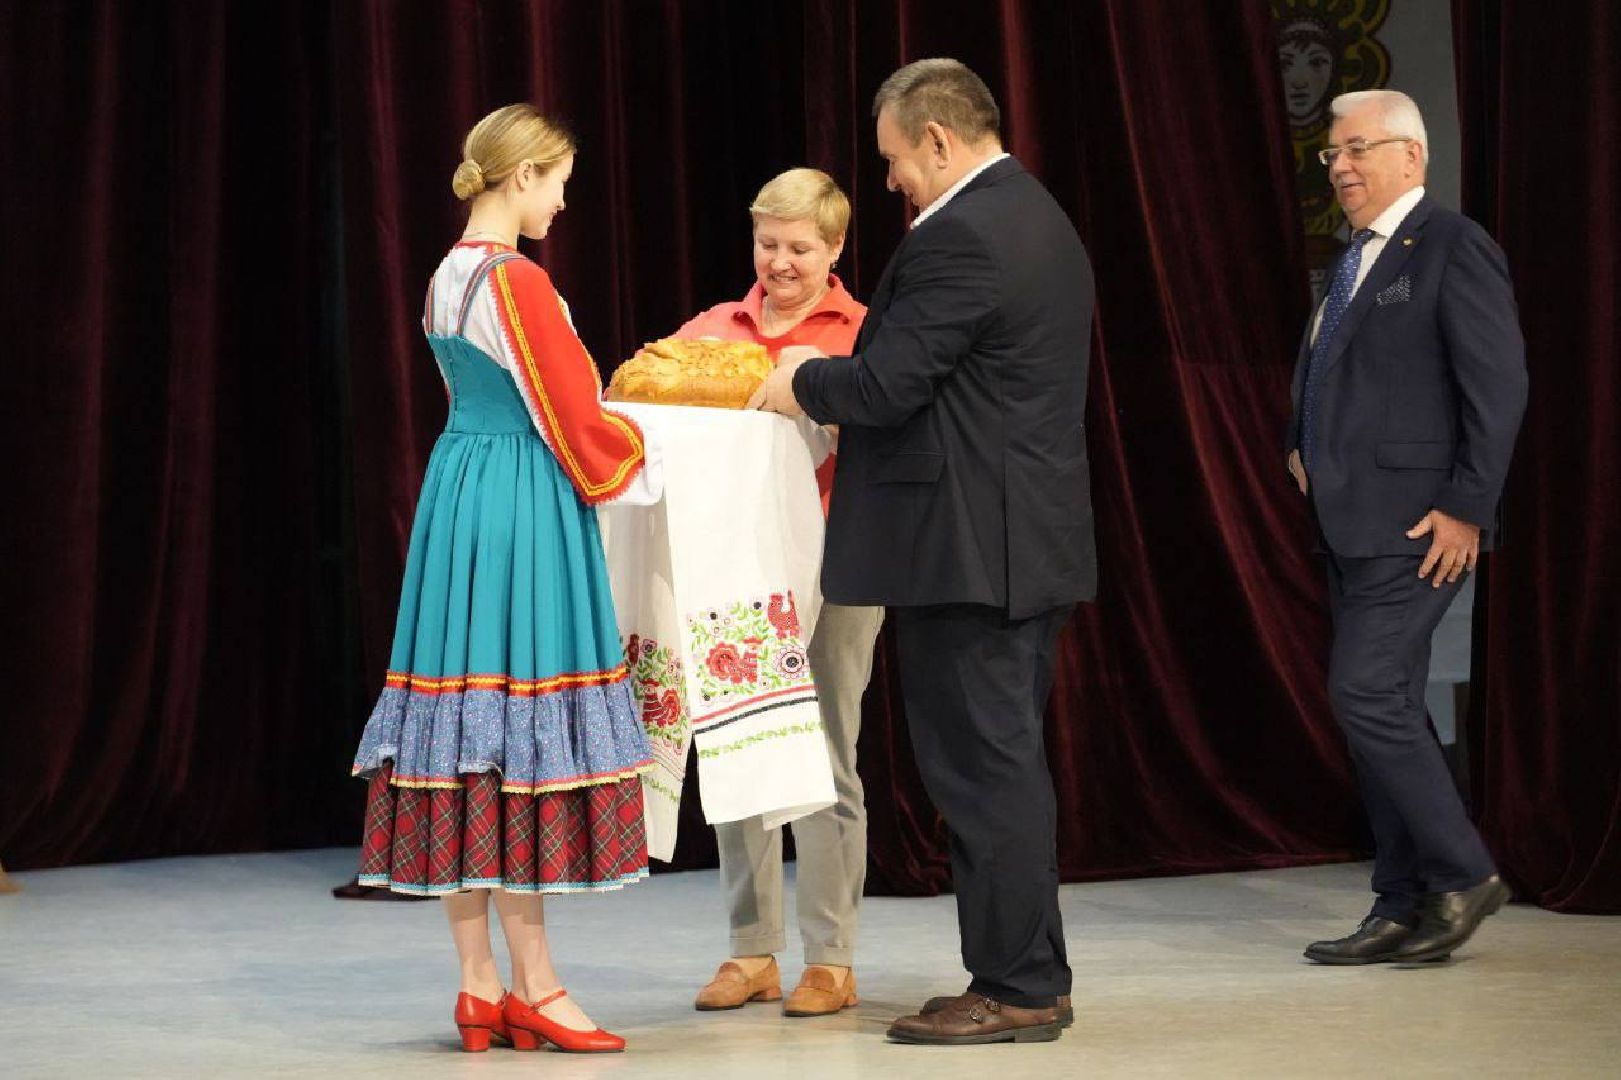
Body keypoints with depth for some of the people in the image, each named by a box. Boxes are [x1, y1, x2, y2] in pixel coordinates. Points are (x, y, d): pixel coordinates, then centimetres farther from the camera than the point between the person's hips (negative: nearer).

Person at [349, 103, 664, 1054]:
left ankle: (480, 983, 11)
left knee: (466, 727, 7)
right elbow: (575, 423, -11)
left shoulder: (448, 277, 12)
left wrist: (608, 404, 23)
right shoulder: (518, 282, -15)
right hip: (526, 513, -9)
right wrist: (647, 459, 6)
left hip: (459, 505, 9)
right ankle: (534, 986, -1)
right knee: (523, 733, -5)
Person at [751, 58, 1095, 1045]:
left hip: (968, 547, -10)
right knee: (1009, 762, 15)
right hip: (1034, 542, 10)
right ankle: (1033, 978, 22)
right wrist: (831, 382, 17)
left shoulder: (959, 238, -17)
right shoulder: (1042, 221, 16)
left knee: (983, 767, -4)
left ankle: (1014, 990, 1)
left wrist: (800, 383, 0)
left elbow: (886, 385, -20)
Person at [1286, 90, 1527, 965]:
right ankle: (1403, 910, 14)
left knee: (1366, 695, -14)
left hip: (1415, 524, -9)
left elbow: (1499, 386, -15)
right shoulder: (1355, 260, 17)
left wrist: (1468, 509, -17)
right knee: (1381, 709, 9)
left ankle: (1461, 874, -2)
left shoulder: (1452, 247, -10)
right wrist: (1302, 450, 12)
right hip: (1352, 524, 9)